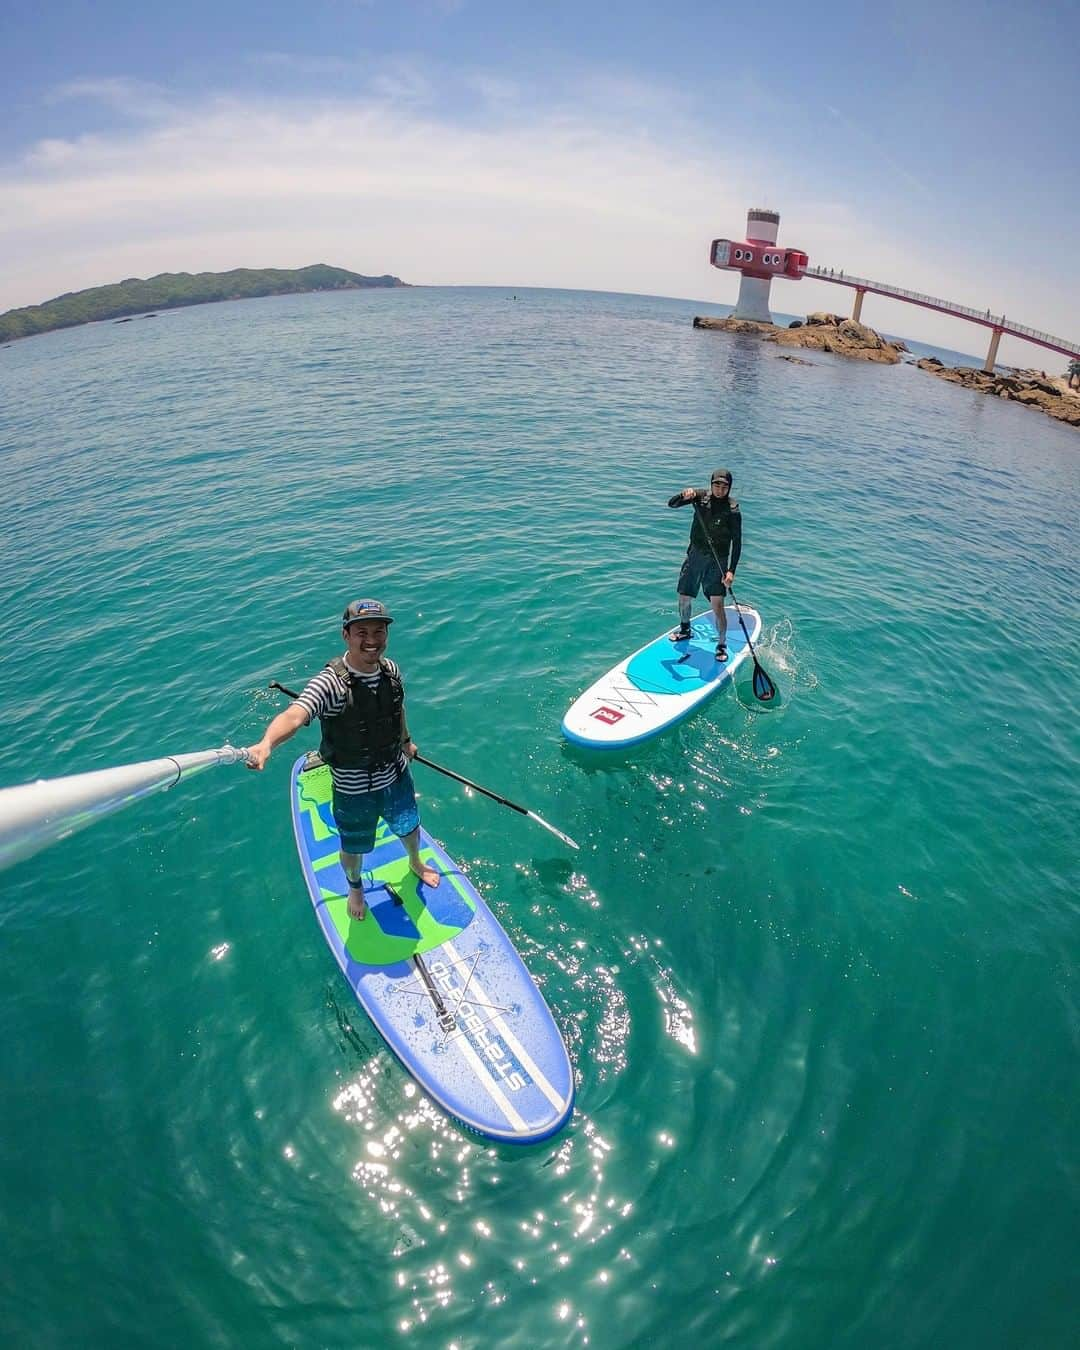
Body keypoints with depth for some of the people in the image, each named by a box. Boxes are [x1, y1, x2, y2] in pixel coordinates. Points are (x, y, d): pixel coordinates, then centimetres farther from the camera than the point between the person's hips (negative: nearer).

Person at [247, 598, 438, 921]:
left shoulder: (391, 670, -11)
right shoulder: (330, 682, -30)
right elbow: (294, 715, -47)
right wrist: (266, 743, -68)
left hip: (396, 776, 5)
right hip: (353, 789, -4)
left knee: (409, 827, 29)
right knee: (354, 848, 21)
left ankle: (415, 863, 65)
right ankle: (355, 887, 56)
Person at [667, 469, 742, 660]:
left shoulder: (733, 510, -12)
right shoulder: (701, 496, -2)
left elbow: (737, 543, -13)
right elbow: (671, 504, -4)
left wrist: (731, 571, -22)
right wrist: (684, 495, -26)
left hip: (718, 560, -4)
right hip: (695, 554, 4)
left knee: (717, 604, -11)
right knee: (684, 597, 13)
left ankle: (722, 645, 4)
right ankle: (685, 630, 40)